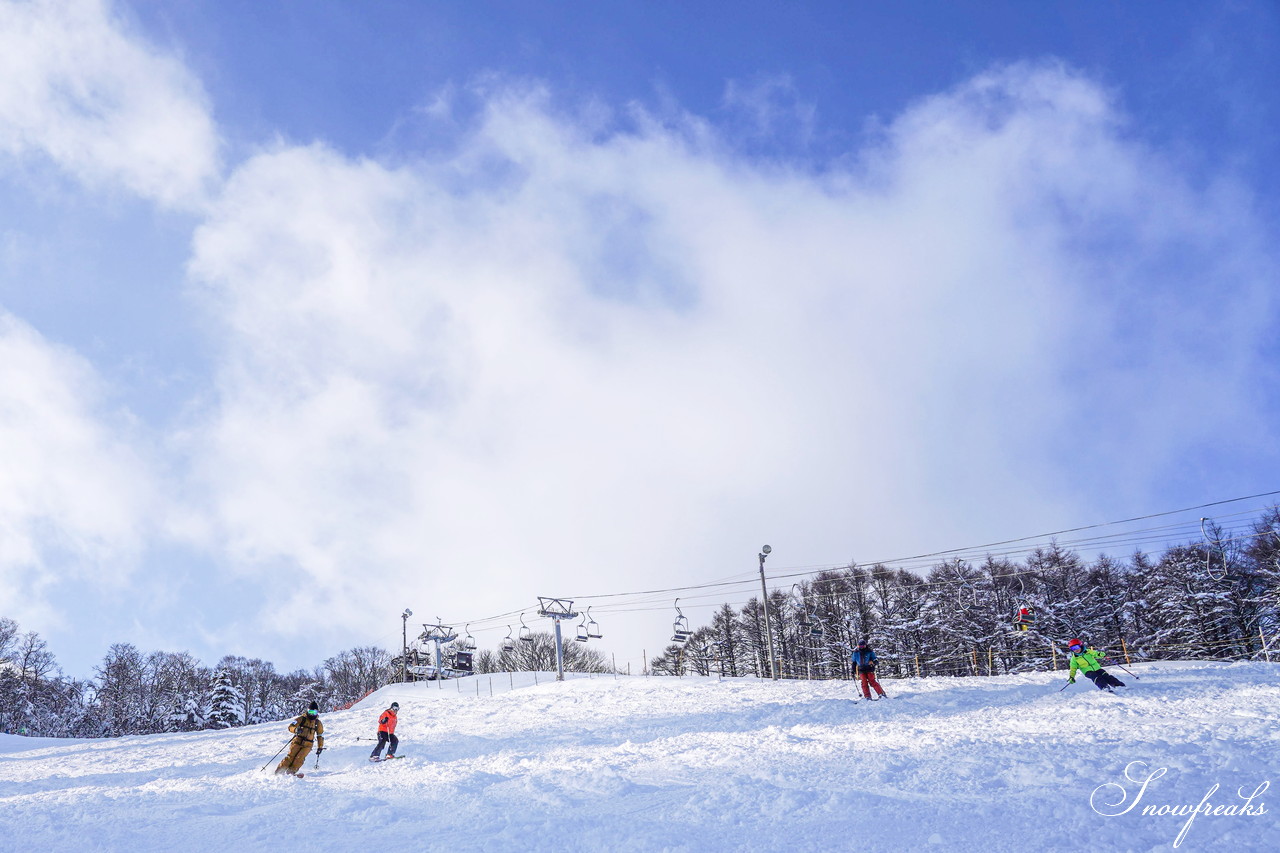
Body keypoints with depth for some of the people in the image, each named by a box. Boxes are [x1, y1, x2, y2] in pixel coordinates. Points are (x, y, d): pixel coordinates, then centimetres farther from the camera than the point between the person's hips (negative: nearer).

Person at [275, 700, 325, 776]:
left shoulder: (318, 723, 10)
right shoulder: (302, 718, 1)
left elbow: (320, 736, 20)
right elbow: (291, 727, -8)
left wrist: (320, 747, 18)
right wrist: (296, 730, -29)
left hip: (307, 745, 1)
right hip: (297, 741, -1)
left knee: (300, 758, -20)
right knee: (291, 756, -14)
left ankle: (291, 772, -17)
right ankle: (279, 771, -5)